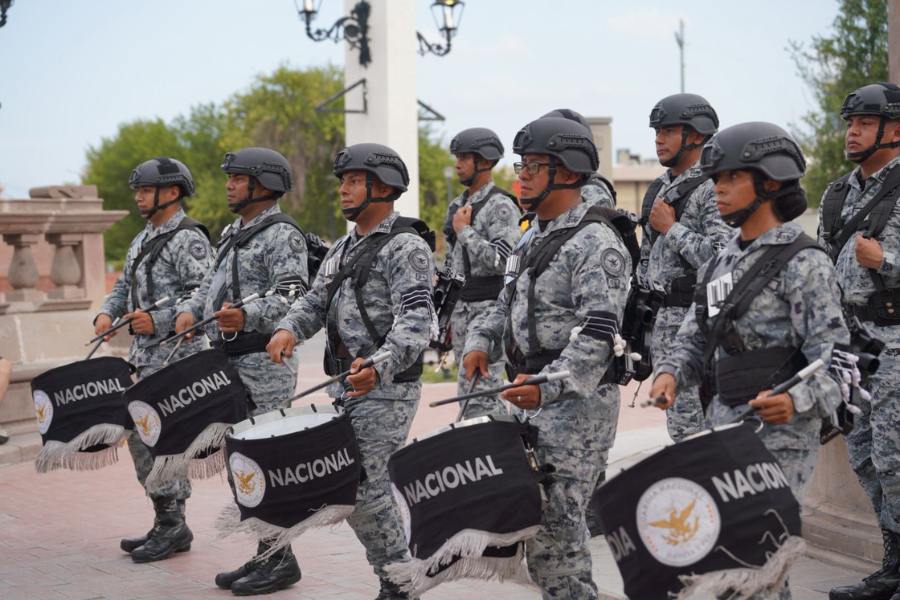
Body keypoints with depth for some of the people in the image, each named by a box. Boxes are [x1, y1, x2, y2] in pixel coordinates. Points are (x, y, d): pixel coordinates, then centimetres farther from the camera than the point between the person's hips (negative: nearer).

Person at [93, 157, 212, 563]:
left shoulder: (189, 239, -12)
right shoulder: (144, 239, 18)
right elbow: (125, 285, 23)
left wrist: (159, 321, -25)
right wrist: (106, 313, 4)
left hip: (173, 357, -10)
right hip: (146, 356, 10)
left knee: (148, 436, -12)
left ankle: (171, 523, -3)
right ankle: (169, 525, 20)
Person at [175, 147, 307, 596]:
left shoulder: (282, 235, -11)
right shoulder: (233, 233, 19)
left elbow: (290, 297, -21)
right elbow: (211, 283, 22)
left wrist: (246, 315, -37)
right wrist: (189, 311, 1)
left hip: (263, 362, -10)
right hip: (229, 361, 10)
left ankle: (280, 560, 2)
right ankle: (265, 554, 21)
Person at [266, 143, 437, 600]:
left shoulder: (406, 248, -12)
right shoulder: (343, 249, 17)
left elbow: (415, 320, -23)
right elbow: (316, 300, 16)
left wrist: (380, 366, -39)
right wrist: (289, 328, -7)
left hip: (386, 389, -9)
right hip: (345, 386, 9)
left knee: (362, 489, -10)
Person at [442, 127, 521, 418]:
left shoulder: (501, 206, -9)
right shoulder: (457, 206, 17)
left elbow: (502, 260, -20)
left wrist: (464, 231, -13)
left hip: (488, 308, -8)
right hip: (461, 307, 9)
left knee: (478, 390, -12)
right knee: (478, 392, 11)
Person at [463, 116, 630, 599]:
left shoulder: (595, 243, -14)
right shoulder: (535, 238, 15)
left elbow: (599, 333, -24)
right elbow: (508, 304, 22)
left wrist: (548, 386, -34)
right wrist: (480, 342, 2)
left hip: (577, 401, -9)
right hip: (535, 397, 9)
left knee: (552, 523, -9)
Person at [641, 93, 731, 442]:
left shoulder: (713, 189, -11)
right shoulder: (658, 189, 17)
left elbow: (722, 257, -23)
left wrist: (672, 229, -14)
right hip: (664, 320, 9)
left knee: (696, 429, -7)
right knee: (679, 427, 13)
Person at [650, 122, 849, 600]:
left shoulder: (803, 263, -11)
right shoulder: (723, 261, 14)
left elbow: (837, 359, -16)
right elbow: (695, 339, 17)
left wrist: (797, 400, -34)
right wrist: (671, 373, -5)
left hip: (778, 438, -8)